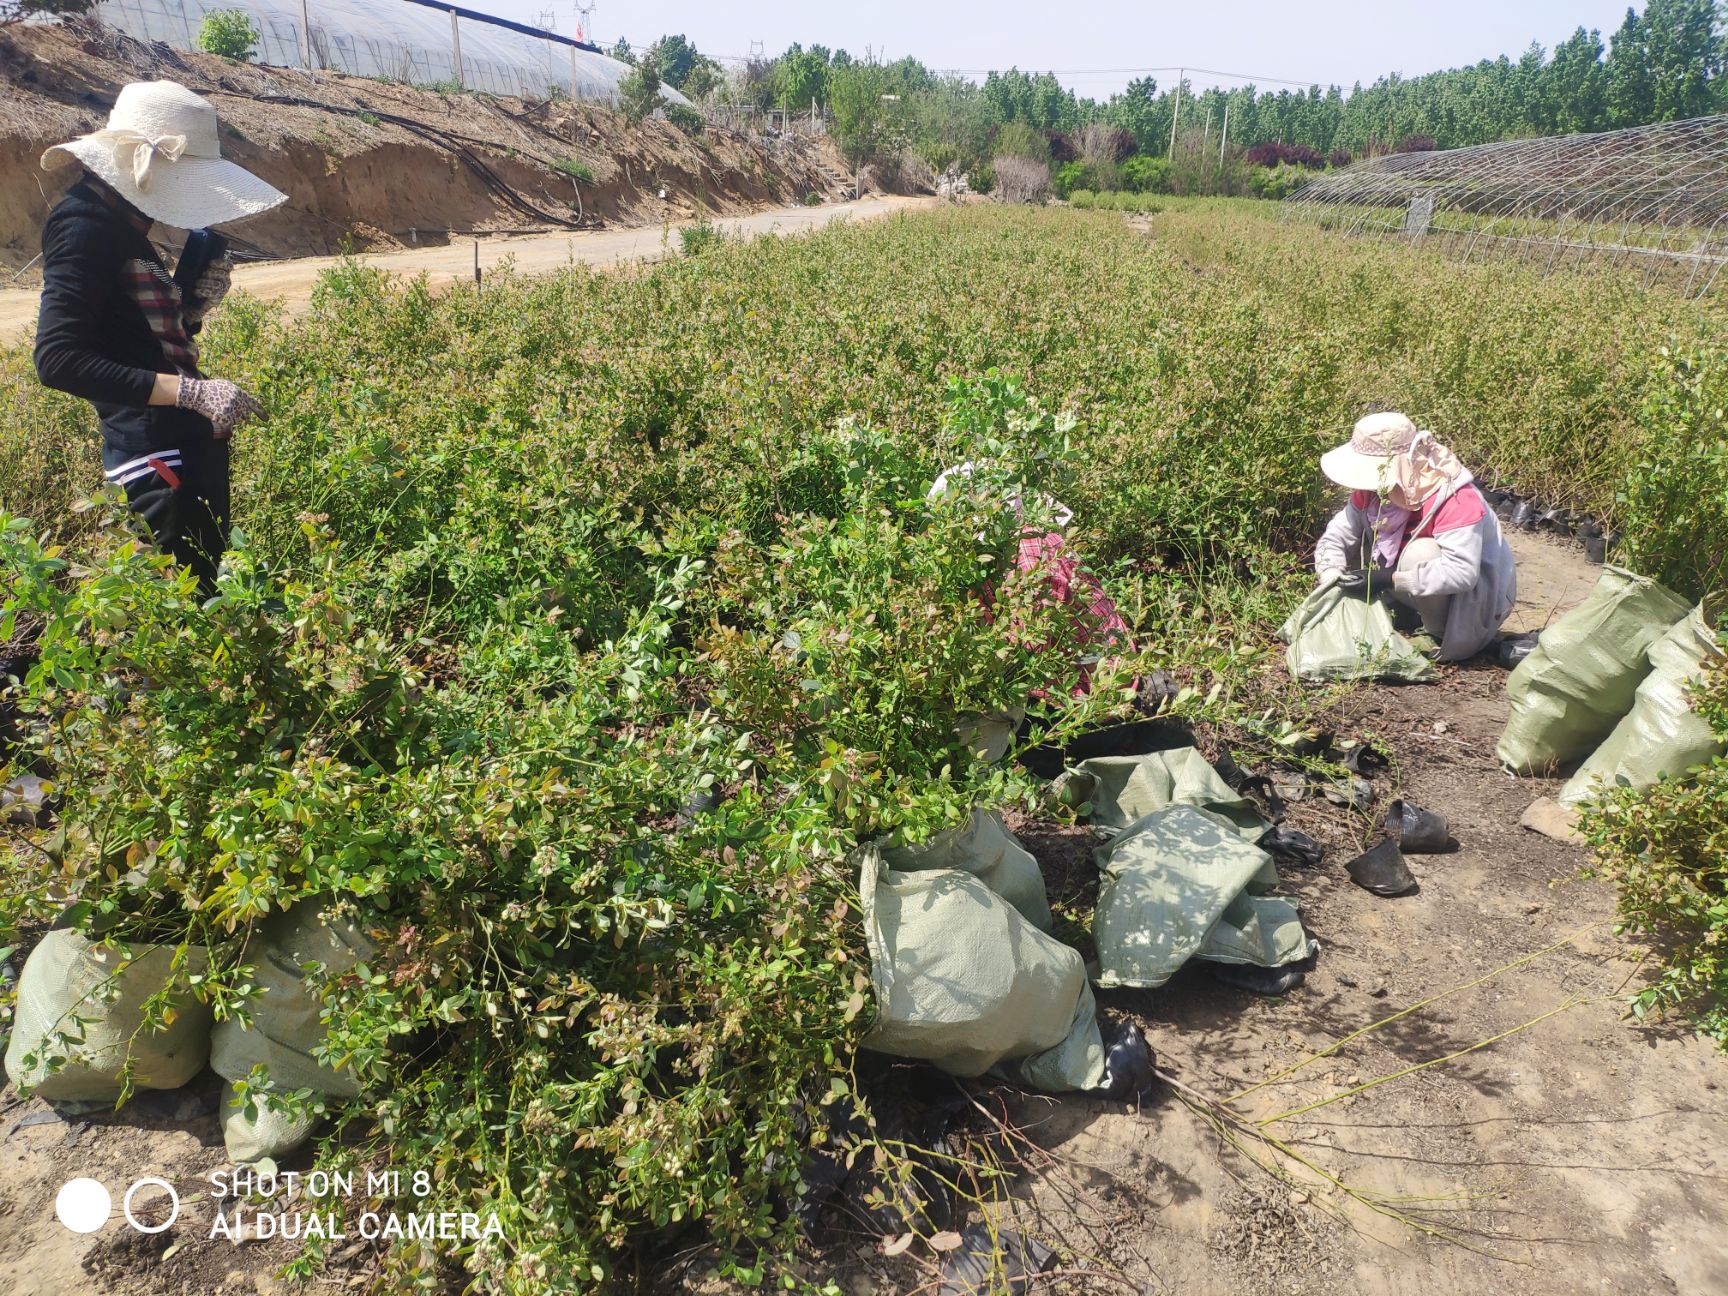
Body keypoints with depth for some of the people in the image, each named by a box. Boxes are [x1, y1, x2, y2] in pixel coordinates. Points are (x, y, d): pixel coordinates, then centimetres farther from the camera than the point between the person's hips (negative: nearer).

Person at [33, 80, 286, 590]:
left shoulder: (126, 227, 16)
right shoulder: (86, 228, -12)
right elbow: (58, 360, -21)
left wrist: (195, 304, 4)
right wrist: (191, 390, -26)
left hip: (193, 449, 10)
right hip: (159, 461, -10)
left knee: (202, 594, 15)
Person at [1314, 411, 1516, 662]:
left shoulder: (1455, 500, -32)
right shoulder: (1372, 491, -11)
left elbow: (1461, 572, -40)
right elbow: (1336, 537, -11)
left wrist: (1390, 579, -42)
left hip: (1477, 594, -7)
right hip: (1422, 594, 7)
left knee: (1420, 553, -34)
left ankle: (1439, 637, -13)